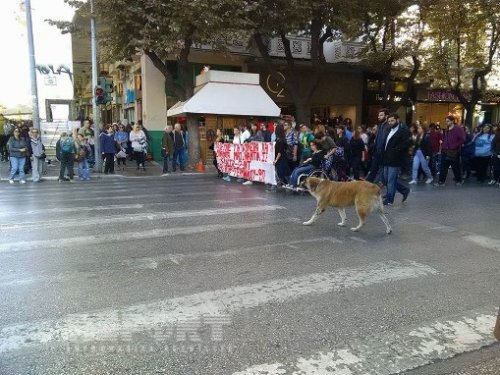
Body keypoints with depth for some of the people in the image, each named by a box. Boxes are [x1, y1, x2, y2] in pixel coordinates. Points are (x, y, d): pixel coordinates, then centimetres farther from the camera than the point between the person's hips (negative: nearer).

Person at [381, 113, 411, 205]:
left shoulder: (404, 130, -7)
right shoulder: (389, 131, 20)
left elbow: (406, 143, -18)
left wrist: (395, 150, -18)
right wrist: (384, 155, 10)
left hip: (395, 160, -9)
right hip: (387, 160, 9)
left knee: (391, 180, -5)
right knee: (387, 179, 14)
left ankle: (389, 200, 5)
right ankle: (405, 190, 29)